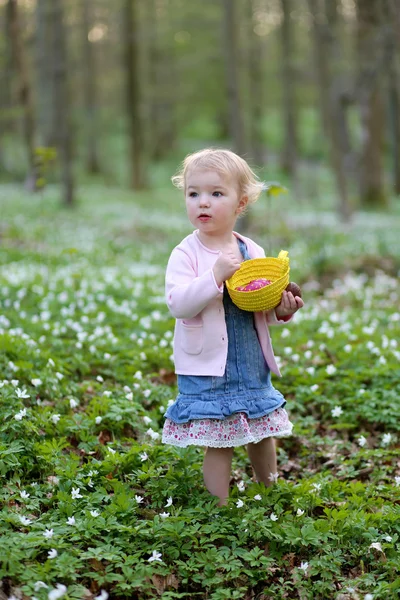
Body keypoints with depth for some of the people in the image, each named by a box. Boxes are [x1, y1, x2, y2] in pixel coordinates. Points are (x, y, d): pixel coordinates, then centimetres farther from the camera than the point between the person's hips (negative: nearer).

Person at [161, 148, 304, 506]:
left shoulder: (253, 252, 4)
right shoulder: (187, 254, -10)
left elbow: (263, 310, 13)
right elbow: (177, 304, -23)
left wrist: (282, 310, -8)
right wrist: (215, 275, -30)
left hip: (252, 365, 5)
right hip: (207, 367, -5)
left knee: (263, 434, 17)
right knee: (218, 443, -2)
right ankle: (221, 511, 14)